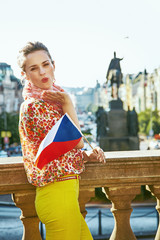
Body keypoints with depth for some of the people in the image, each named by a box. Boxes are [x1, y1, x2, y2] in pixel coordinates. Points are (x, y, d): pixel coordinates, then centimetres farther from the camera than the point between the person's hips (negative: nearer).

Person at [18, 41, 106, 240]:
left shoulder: (49, 102, 14)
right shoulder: (34, 106, -15)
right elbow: (77, 141, -15)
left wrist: (88, 156, 1)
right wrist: (68, 103, -8)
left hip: (64, 193, 10)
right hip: (59, 194, -9)